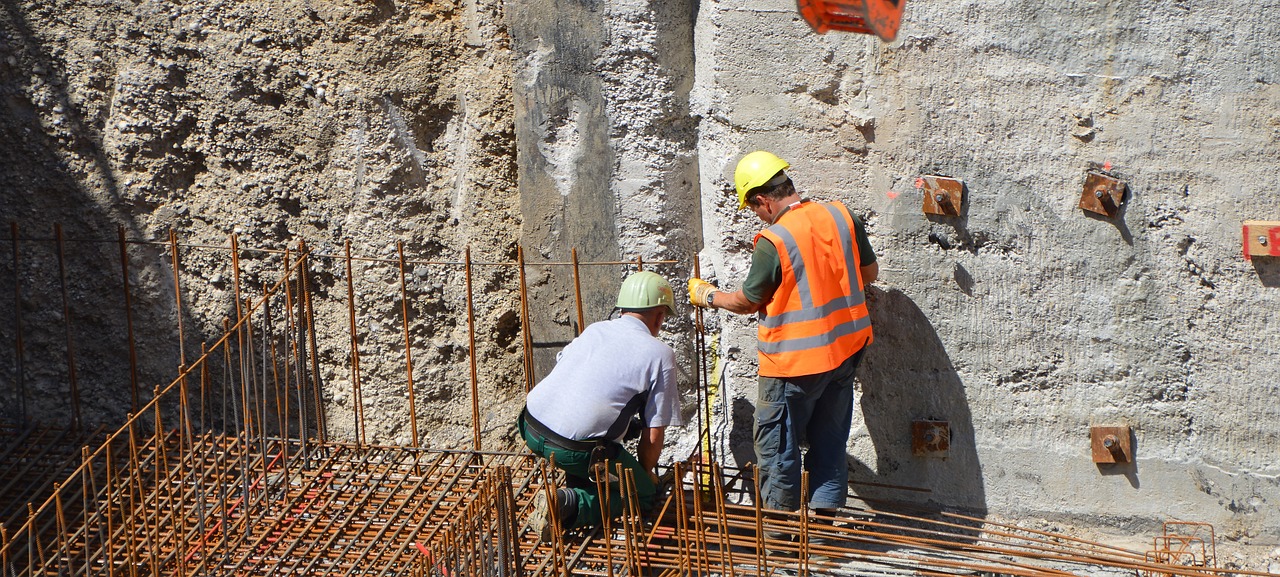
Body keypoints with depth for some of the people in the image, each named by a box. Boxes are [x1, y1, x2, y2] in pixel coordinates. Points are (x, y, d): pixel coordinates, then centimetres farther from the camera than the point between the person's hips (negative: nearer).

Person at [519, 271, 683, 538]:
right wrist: (644, 473, 20)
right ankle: (571, 505, -10)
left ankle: (578, 488, 24)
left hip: (532, 427, 7)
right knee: (644, 494, 12)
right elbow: (654, 434, 0)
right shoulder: (660, 354, 0)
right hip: (575, 449, -7)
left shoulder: (594, 329, 17)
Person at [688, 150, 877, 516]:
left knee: (776, 445, 10)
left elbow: (747, 302, -6)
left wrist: (708, 295, 12)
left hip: (795, 362, -6)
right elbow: (869, 273, 10)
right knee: (829, 440, 16)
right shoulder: (841, 217, -3)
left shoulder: (773, 241, -19)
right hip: (845, 350, 7)